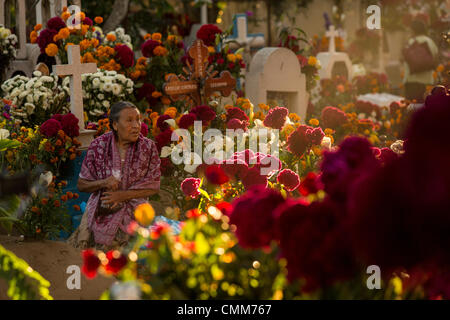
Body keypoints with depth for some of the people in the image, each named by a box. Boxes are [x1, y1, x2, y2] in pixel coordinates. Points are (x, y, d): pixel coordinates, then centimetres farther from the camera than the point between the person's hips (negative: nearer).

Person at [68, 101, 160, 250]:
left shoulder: (148, 147, -1)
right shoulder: (98, 146, -1)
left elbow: (154, 187, 1)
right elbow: (81, 185, 6)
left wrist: (123, 195, -12)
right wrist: (103, 183, -15)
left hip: (133, 207, 0)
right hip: (99, 208, 1)